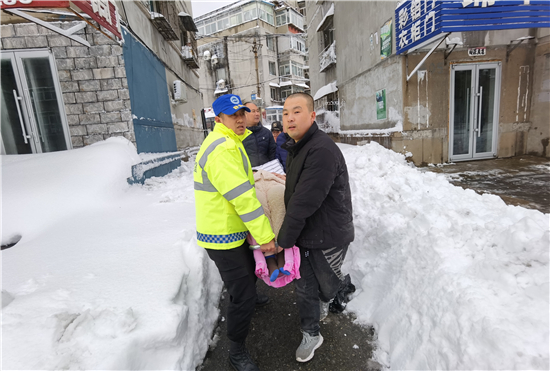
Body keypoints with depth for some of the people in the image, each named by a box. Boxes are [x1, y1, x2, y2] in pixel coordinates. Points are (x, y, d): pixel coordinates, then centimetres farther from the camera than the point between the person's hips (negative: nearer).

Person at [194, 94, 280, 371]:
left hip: (232, 228, 11)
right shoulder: (222, 149, -25)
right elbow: (243, 198, -29)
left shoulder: (229, 142, 11)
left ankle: (249, 298, 62)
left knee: (250, 268, 32)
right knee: (242, 297, 0)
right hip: (222, 236, -11)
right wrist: (266, 237, -24)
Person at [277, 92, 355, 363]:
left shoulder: (322, 151, -28)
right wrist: (288, 236, 14)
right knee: (304, 288, 17)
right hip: (304, 234, 7)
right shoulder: (295, 148, 5)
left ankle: (325, 300, 56)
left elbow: (304, 203, -28)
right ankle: (311, 336, 38)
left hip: (328, 237, -7)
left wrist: (284, 240, -19)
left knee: (327, 282, 21)